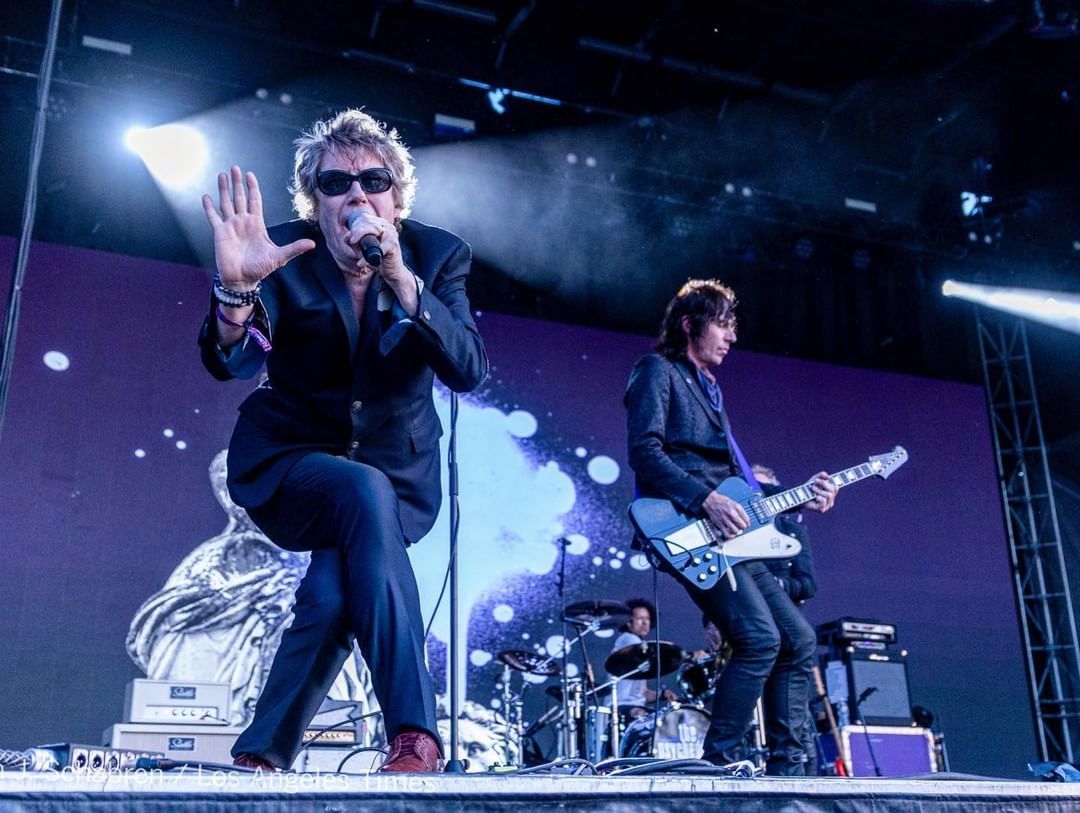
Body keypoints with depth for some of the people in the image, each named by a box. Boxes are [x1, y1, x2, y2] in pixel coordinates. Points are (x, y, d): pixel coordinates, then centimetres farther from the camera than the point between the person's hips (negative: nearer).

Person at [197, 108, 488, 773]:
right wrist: (236, 288, -46)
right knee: (366, 493, -34)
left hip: (398, 467, 1)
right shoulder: (285, 254, -11)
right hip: (292, 459, -1)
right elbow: (231, 362, -25)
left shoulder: (438, 255, -8)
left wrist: (402, 282, -34)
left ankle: (259, 758, -6)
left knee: (333, 588, -27)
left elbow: (469, 370, -21)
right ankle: (415, 733, -33)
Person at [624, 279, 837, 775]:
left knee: (798, 640, 6)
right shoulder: (658, 371, 1)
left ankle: (786, 765, 13)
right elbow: (644, 451, -14)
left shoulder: (708, 388, 26)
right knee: (760, 637, -20)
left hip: (730, 537, 9)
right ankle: (718, 763, -9)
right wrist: (706, 500, -22)